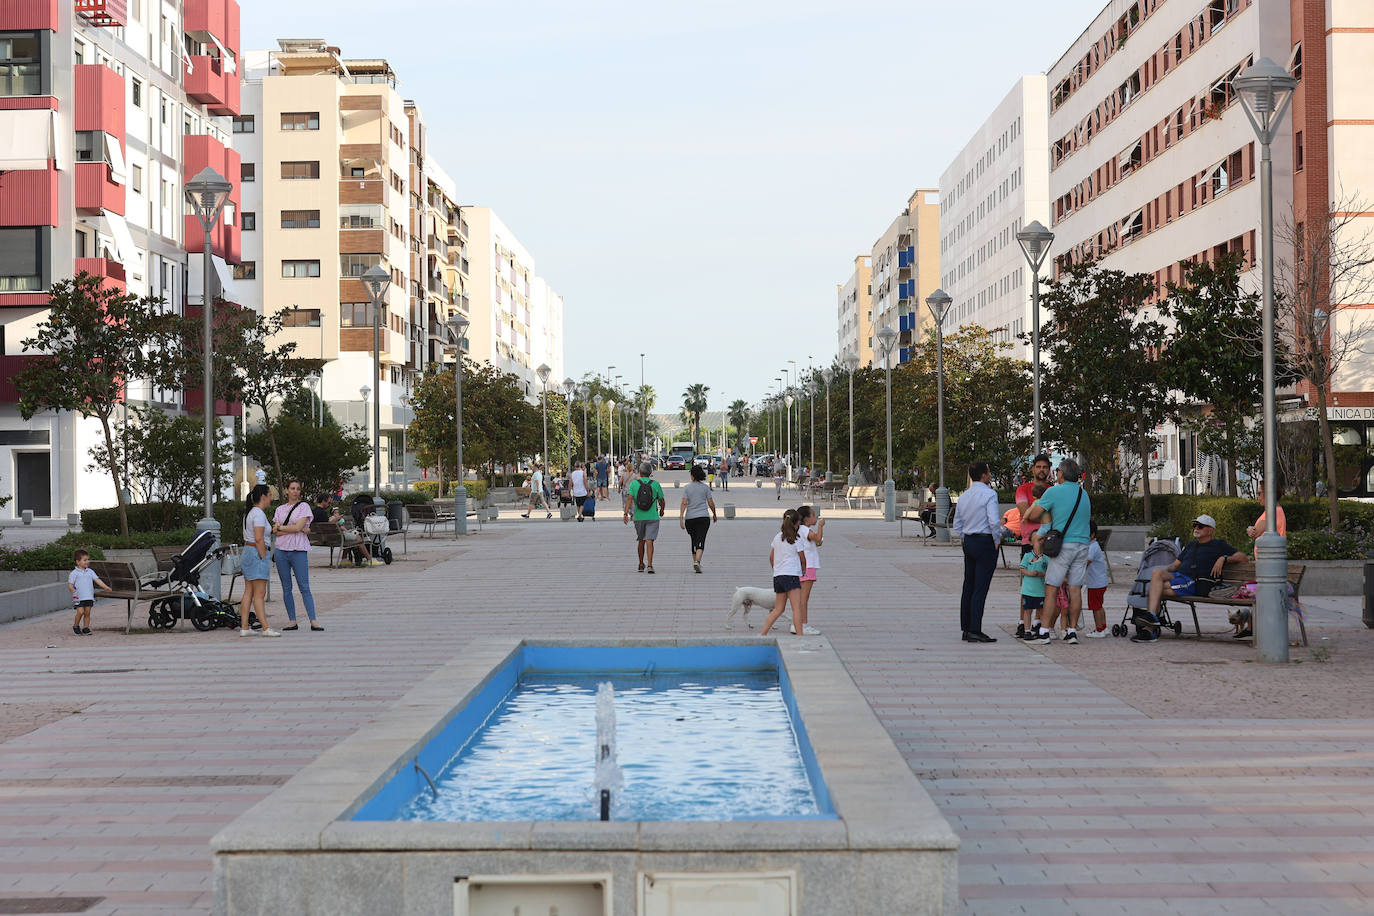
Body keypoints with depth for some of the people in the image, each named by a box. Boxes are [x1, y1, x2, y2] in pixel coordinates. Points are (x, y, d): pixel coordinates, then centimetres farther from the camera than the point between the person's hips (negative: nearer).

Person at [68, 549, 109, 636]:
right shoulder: (74, 573, -2)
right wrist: (74, 591, -21)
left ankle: (85, 628, 11)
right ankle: (76, 626, 8)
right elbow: (70, 584, -3)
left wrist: (106, 587, -2)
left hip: (89, 596, 4)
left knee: (87, 613, 4)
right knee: (80, 612, -12)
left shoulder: (90, 572, 11)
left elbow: (97, 580, 9)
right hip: (79, 597, -4)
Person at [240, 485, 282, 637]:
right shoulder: (259, 513, -13)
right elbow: (259, 539, -20)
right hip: (257, 553, -10)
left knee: (248, 593, 9)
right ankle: (265, 628, -11)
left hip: (248, 551, 10)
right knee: (260, 593, -10)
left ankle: (244, 627, 9)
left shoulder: (250, 513, 18)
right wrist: (264, 558, -17)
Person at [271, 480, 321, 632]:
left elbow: (298, 526, -9)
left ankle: (313, 621, -10)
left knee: (304, 587, -8)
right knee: (286, 588, 5)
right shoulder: (280, 509, 13)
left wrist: (280, 527, 0)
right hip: (281, 550, 4)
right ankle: (292, 621, 10)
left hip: (299, 550, -4)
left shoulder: (304, 506, 2)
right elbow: (276, 532, 2)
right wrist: (297, 529, -8)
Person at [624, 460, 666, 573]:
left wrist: (626, 513, -18)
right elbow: (662, 501, 6)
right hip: (652, 517, -2)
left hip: (638, 517, 2)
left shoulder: (634, 483, -1)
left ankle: (641, 565, 30)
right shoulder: (655, 484, -1)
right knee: (649, 541, -7)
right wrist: (661, 511, 26)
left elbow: (629, 499, -13)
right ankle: (650, 566, -21)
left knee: (641, 541, 17)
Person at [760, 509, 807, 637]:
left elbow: (771, 558, 19)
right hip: (791, 575, -7)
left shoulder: (777, 537, 11)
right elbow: (803, 559, 1)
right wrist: (803, 570, 21)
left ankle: (762, 633, 11)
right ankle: (800, 635, -15)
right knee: (796, 608, -9)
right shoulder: (796, 539, -5)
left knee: (778, 609, 14)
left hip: (777, 576, 7)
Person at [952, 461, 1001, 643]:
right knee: (980, 588, -7)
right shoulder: (989, 494, -12)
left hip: (968, 541, 8)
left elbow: (957, 525, 16)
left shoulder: (964, 496, 12)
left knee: (968, 586, 11)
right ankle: (975, 631, -10)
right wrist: (996, 541, -8)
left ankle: (965, 629, 15)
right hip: (985, 542, -8)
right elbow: (994, 521, -21)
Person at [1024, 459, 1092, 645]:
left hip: (1063, 544, -6)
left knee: (1051, 589, -3)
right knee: (1075, 589, 5)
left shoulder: (1054, 492, -6)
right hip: (1082, 545, 6)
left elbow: (1033, 515, -8)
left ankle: (1044, 631, -5)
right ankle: (1072, 631, 4)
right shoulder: (1084, 494, 15)